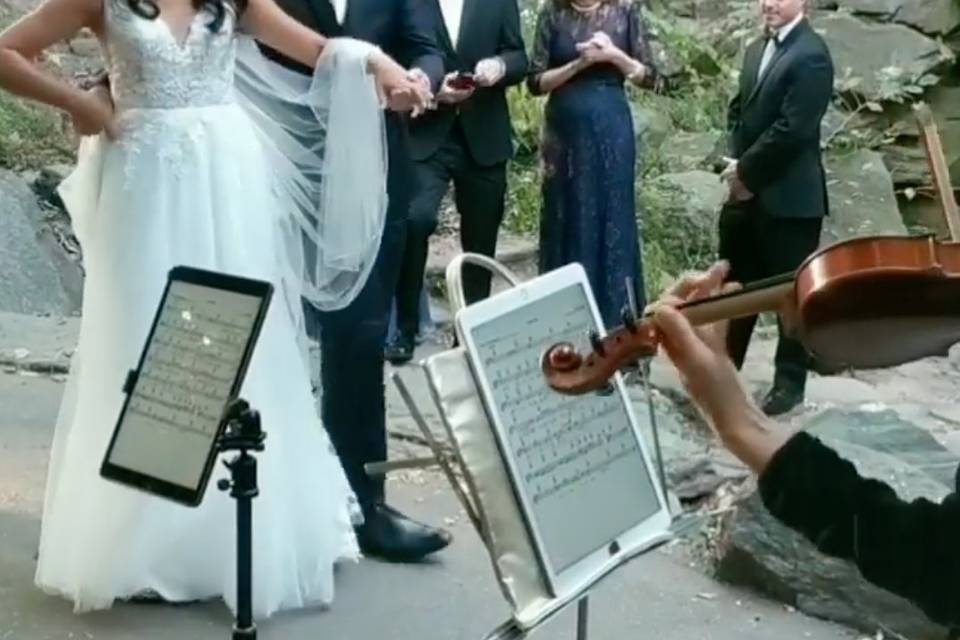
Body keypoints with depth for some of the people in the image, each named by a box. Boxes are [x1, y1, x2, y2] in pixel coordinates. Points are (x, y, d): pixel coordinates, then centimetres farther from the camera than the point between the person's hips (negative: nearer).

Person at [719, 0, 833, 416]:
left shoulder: (811, 55, -15)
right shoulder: (756, 50, 13)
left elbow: (791, 129, -20)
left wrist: (746, 171, -13)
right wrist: (738, 165, 1)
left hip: (789, 196, -8)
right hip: (748, 192, 8)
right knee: (735, 283, 16)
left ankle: (790, 381, 16)